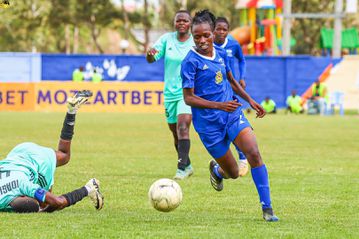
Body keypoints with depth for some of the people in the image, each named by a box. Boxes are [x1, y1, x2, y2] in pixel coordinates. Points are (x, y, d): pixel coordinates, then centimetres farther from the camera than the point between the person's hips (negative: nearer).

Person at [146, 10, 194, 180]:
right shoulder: (167, 39, 0)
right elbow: (151, 60, -7)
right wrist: (150, 53, -29)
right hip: (170, 92, 4)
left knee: (182, 126, -23)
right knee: (175, 132, 14)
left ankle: (182, 168, -25)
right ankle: (187, 165, 34)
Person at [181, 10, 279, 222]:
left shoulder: (221, 54, 5)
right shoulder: (191, 61, -14)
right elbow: (188, 98, -16)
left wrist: (250, 100, 21)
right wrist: (219, 105, -25)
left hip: (233, 114, 4)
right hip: (209, 123, -4)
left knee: (254, 154, -18)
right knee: (233, 173, 4)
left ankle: (267, 208, -14)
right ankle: (216, 169, 43)